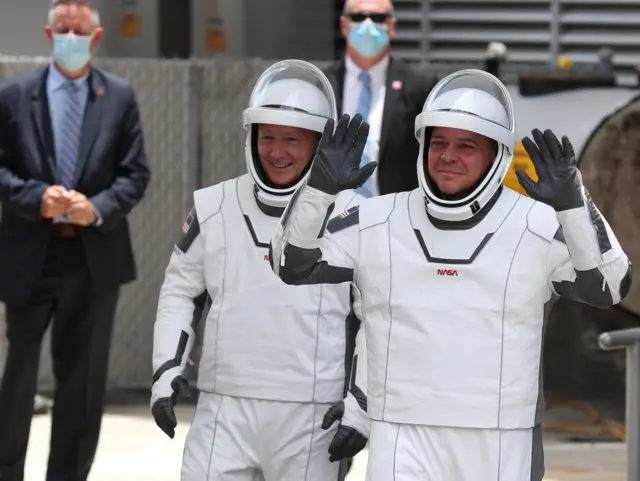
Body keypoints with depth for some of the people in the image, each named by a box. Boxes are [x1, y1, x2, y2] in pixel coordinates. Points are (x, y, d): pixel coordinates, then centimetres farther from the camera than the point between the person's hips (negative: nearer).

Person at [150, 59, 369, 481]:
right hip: (225, 410, 2)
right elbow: (180, 292, 14)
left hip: (311, 418, -2)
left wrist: (361, 400, -6)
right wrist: (168, 367, 3)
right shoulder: (214, 209, 4)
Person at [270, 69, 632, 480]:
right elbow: (293, 265, 7)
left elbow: (610, 286, -15)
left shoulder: (538, 229, -5)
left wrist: (573, 204, -30)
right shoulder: (378, 224, 4)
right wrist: (320, 188, -10)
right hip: (403, 443, 1)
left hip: (500, 447, -1)